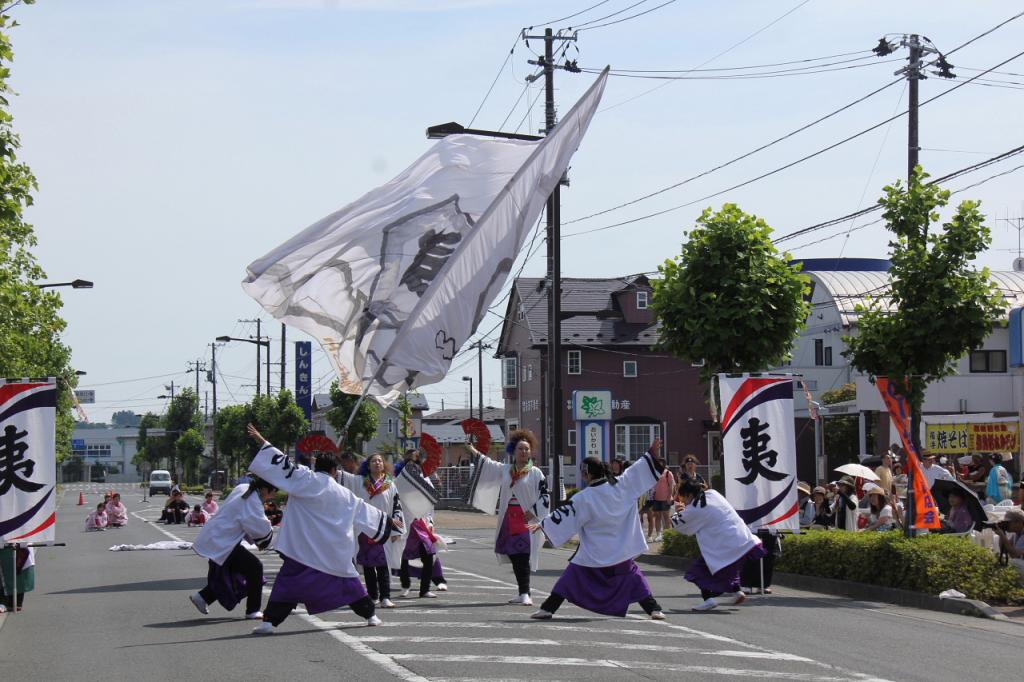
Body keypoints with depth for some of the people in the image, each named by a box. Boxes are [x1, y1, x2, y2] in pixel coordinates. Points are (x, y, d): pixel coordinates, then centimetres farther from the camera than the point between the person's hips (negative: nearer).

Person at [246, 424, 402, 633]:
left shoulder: (306, 480, -4)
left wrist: (262, 441, -3)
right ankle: (370, 614, 30)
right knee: (348, 579, 22)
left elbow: (284, 464, -9)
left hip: (305, 547, -4)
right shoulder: (343, 494, 11)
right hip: (335, 551, 4)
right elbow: (365, 510, 22)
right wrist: (389, 521, 39)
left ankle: (269, 621, -15)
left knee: (288, 581, -4)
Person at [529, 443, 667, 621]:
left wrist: (542, 524, -3)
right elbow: (638, 471, 5)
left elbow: (564, 515, -10)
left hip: (594, 553, -3)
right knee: (633, 576, 17)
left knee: (571, 578, 8)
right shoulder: (620, 486, -3)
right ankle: (654, 608, 6)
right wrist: (652, 454, 15)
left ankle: (547, 608, 3)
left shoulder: (584, 498, -12)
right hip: (621, 551, 3)